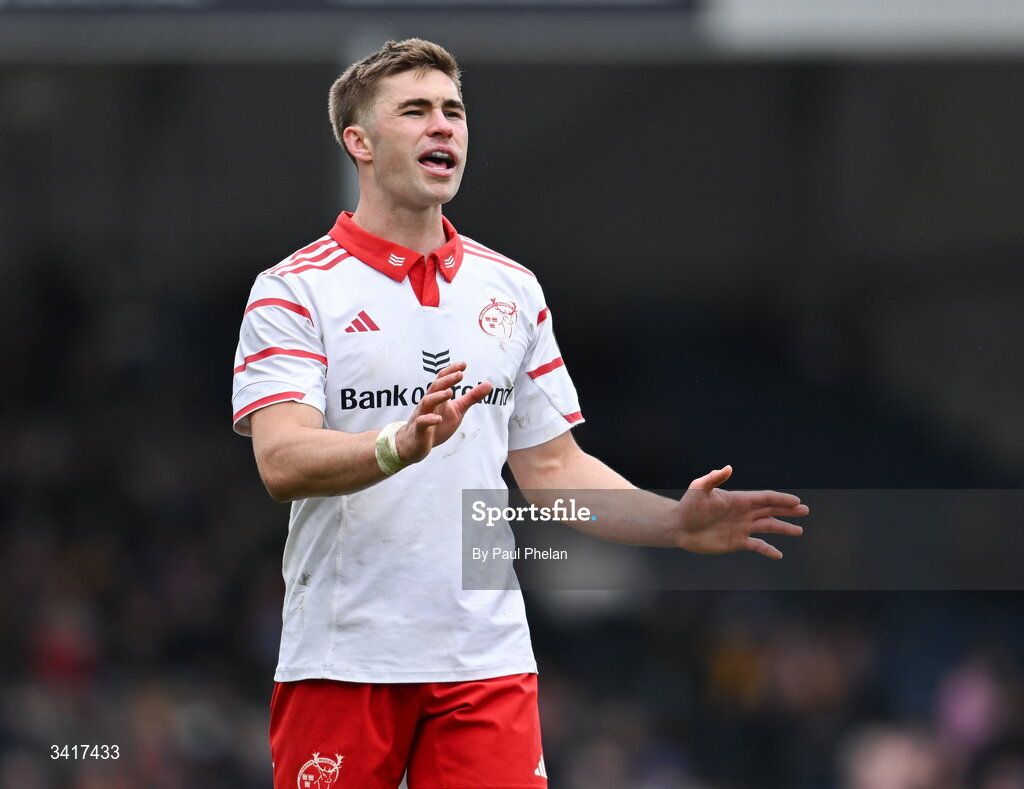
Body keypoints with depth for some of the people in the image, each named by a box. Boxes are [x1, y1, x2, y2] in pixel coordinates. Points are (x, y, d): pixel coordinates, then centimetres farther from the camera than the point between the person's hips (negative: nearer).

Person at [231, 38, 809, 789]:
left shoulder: (514, 290, 13)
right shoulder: (293, 291, -3)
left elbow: (552, 466, 17)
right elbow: (282, 462, -16)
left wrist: (677, 522, 2)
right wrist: (402, 444, -34)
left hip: (486, 662, 4)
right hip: (343, 662, -3)